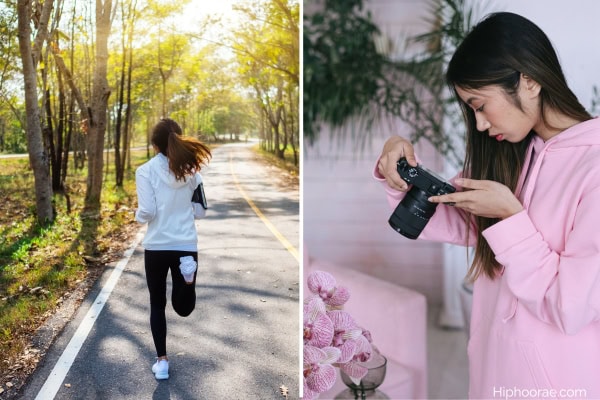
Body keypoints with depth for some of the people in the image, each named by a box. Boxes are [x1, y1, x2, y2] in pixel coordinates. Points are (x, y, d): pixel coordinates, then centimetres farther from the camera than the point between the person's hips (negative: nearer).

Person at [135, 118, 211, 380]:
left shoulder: (146, 171, -7)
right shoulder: (191, 170, 3)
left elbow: (147, 213, -11)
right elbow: (200, 212, 6)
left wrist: (137, 215, 11)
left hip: (156, 247, -1)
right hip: (186, 245, 2)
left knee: (157, 305, 16)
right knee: (183, 308, 16)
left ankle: (162, 361, 18)